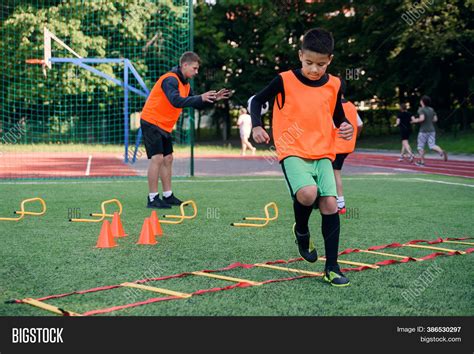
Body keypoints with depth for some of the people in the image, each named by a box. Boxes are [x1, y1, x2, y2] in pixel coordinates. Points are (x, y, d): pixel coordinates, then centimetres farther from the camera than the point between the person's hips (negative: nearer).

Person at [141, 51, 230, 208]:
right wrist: (200, 97, -35)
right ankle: (152, 198, -10)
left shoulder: (185, 84, 11)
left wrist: (213, 98, 3)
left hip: (164, 126, 10)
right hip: (151, 123, -10)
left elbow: (196, 105, 16)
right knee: (157, 158, -14)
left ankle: (168, 196, 18)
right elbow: (176, 101, -34)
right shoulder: (170, 80, -19)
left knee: (167, 159, 11)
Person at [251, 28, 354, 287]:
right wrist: (256, 126, -8)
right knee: (307, 193, -29)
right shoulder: (285, 81, -5)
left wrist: (346, 127, -4)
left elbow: (338, 116, 19)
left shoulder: (334, 85, 5)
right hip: (293, 152, -3)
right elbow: (257, 100, 8)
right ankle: (301, 231, 7)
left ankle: (331, 268, 2)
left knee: (329, 204, -8)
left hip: (323, 153, 3)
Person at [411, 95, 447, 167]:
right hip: (432, 130, 6)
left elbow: (422, 118, -25)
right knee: (432, 145, 3)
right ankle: (442, 152, -25)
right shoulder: (432, 109, 9)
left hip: (424, 131, -6)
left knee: (420, 146, 8)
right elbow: (435, 119, 10)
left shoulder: (421, 110, -12)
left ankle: (422, 161, 12)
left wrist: (415, 120, -10)